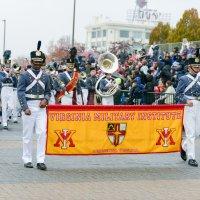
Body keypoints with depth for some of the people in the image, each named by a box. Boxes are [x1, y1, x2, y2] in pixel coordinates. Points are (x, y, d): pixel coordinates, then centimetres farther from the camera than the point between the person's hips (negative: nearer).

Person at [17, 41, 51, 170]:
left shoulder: (45, 76, 10)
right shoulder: (25, 75, -1)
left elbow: (48, 92, 16)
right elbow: (20, 92, -7)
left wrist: (46, 100, -7)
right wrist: (25, 108, -17)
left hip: (41, 107, 3)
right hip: (29, 107, -3)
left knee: (42, 133, -5)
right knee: (28, 135, 4)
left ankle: (40, 160, -3)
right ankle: (27, 160, 14)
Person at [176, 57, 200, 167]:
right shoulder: (184, 79, -3)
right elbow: (178, 94, -6)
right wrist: (186, 100, -20)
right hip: (188, 107, -6)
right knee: (190, 133, -8)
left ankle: (184, 146, 36)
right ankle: (191, 157, -3)